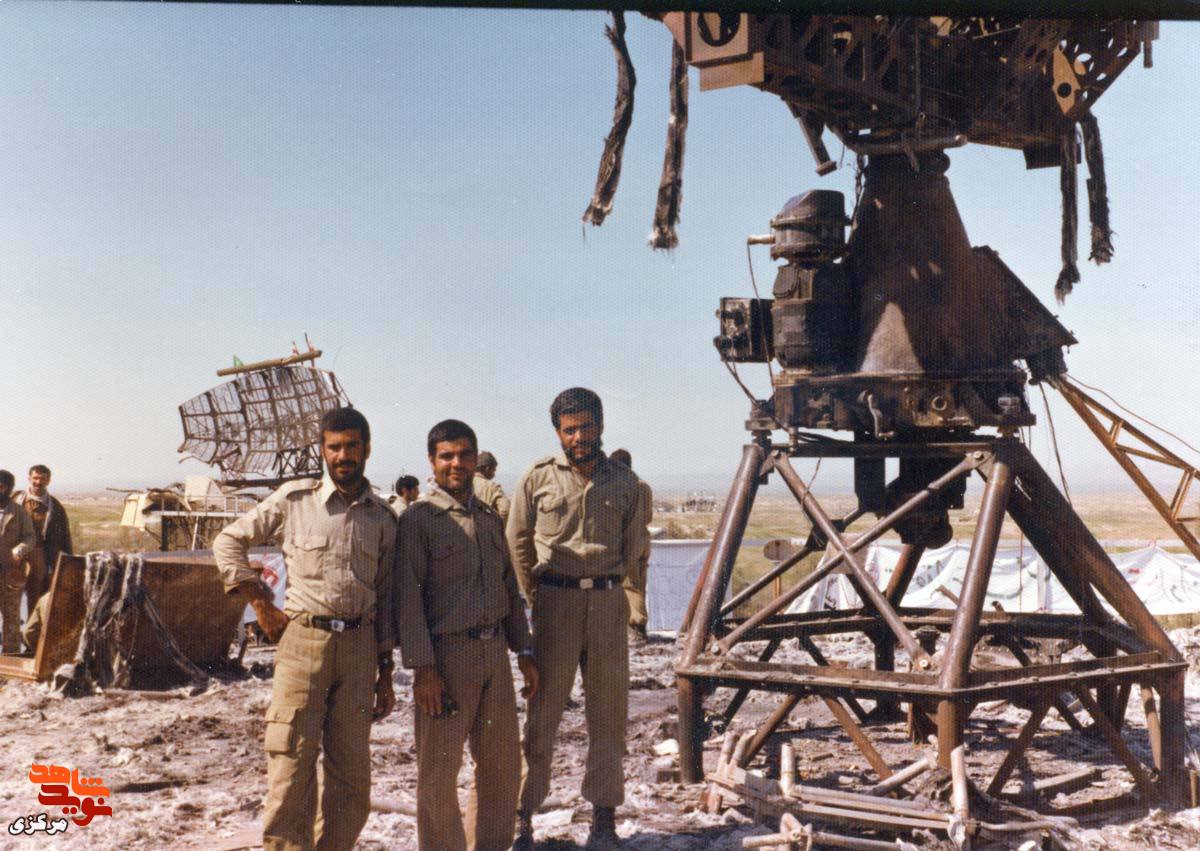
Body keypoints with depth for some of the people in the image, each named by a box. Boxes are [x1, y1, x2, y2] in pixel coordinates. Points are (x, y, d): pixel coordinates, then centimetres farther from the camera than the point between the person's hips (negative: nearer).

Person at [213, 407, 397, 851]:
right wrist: (262, 605, 1)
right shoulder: (294, 498, 2)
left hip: (358, 644, 3)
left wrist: (385, 673, 11)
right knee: (292, 768, -5)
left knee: (352, 775, 6)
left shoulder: (382, 517, 10)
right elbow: (228, 542, 8)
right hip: (303, 640, -3)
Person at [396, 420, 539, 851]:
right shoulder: (418, 520, -7)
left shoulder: (490, 519, 13)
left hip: (494, 652, 6)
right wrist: (422, 668, -17)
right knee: (439, 770, 2)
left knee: (503, 764, 13)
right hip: (447, 654, -6)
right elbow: (408, 598, -12)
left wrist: (524, 652, 13)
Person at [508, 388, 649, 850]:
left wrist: (608, 583, 13)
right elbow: (518, 542, 7)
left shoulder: (624, 481, 6)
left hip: (608, 601, 2)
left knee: (608, 712, 7)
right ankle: (524, 813, 10)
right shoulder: (538, 478, 0)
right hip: (556, 599, -2)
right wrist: (536, 595, 7)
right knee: (543, 709, 0)